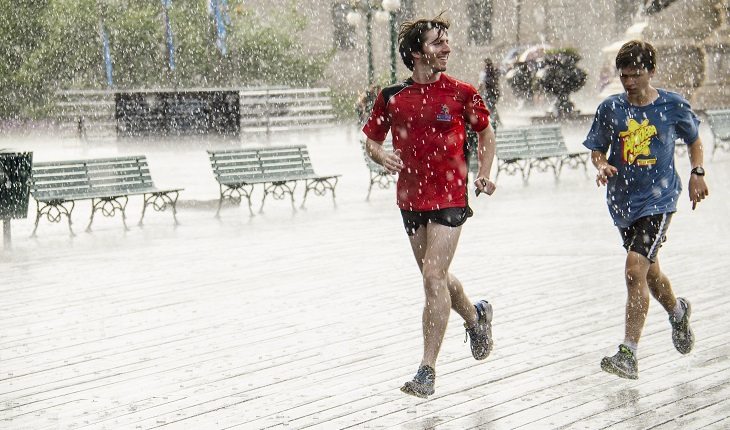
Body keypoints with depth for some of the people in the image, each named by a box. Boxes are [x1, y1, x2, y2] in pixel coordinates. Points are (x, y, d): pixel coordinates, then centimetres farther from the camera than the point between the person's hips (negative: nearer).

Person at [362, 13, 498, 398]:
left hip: (449, 197, -4)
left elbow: (486, 134, 11)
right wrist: (381, 156, -11)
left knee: (433, 277, -12)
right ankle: (476, 318, 47)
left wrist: (483, 175, -1)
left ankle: (427, 370, -6)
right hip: (410, 197, 4)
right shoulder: (391, 97, 1)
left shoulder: (461, 93, -4)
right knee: (435, 277, 17)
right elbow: (371, 140, 12)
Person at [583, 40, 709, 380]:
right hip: (623, 201, 4)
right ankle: (678, 313, 52)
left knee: (635, 269, -18)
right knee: (649, 272, 19)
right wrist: (601, 165, -13)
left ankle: (628, 354, -15)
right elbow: (597, 149, 8)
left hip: (658, 199, -4)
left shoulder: (673, 105, -3)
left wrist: (697, 173, 1)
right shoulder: (610, 109, 0)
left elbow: (694, 140, 13)